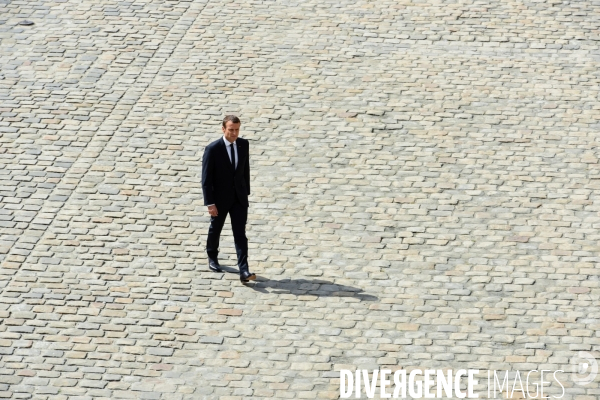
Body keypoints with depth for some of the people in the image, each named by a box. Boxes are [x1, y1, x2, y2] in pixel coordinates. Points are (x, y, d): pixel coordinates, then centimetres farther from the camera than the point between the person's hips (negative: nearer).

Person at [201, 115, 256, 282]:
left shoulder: (244, 144, -5)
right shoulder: (212, 149, -18)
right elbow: (206, 179, -16)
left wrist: (246, 192, 11)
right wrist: (210, 203, -18)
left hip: (239, 197, 2)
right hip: (220, 197, -2)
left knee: (240, 234, -5)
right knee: (215, 229, 19)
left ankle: (244, 271, -10)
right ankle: (212, 257, 44)